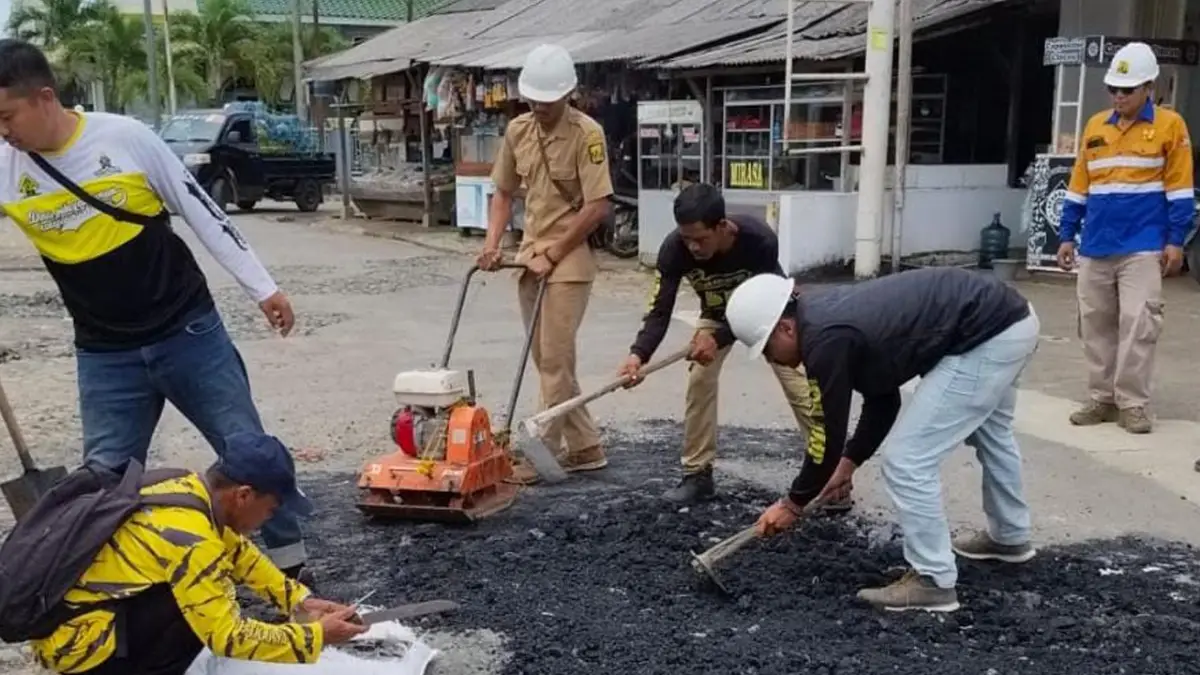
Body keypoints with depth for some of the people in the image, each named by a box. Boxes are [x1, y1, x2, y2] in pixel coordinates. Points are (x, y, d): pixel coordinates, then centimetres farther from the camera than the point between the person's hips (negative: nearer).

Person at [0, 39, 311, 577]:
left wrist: (263, 288, -2)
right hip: (104, 355, 2)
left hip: (189, 331, -2)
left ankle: (291, 564, 23)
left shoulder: (126, 137, -11)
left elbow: (202, 212, -4)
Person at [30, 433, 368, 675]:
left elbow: (241, 554, 13)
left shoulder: (191, 488, -3)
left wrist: (299, 600, 6)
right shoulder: (190, 538, -27)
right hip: (70, 640, -9)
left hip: (79, 609, 9)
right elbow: (228, 636, -23)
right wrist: (316, 636, -15)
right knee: (199, 613, -22)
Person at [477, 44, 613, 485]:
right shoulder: (517, 130, 6)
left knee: (554, 359, -5)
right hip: (531, 257, 7)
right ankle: (585, 447, 22)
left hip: (569, 259, -7)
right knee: (546, 359, 11)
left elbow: (598, 206, -18)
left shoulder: (587, 133, -14)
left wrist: (552, 255, -16)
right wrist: (492, 243, 0)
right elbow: (504, 192, 15)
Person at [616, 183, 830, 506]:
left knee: (800, 386, -7)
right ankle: (698, 473, 3)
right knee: (699, 381, -10)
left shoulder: (759, 239, -40)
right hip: (718, 313, 2)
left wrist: (719, 339, -44)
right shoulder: (674, 248, -33)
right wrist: (638, 354, -47)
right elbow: (660, 310, -30)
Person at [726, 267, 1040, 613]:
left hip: (988, 337, -11)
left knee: (907, 460, -5)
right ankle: (1010, 538, 54)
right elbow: (883, 397, 21)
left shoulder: (826, 339, -18)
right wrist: (849, 462, 25)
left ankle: (933, 581, 8)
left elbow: (828, 434, -11)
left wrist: (793, 503, 3)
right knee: (990, 434, 33)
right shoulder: (832, 313, 11)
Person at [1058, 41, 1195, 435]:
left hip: (1143, 247, -4)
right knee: (1095, 325, 7)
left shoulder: (1169, 125, 0)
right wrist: (1067, 235, 12)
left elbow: (1179, 187, -2)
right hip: (1096, 248, 4)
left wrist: (1175, 240, -7)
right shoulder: (1095, 126, 11)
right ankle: (1101, 399, 16)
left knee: (1138, 325, -7)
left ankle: (1132, 404, 1)